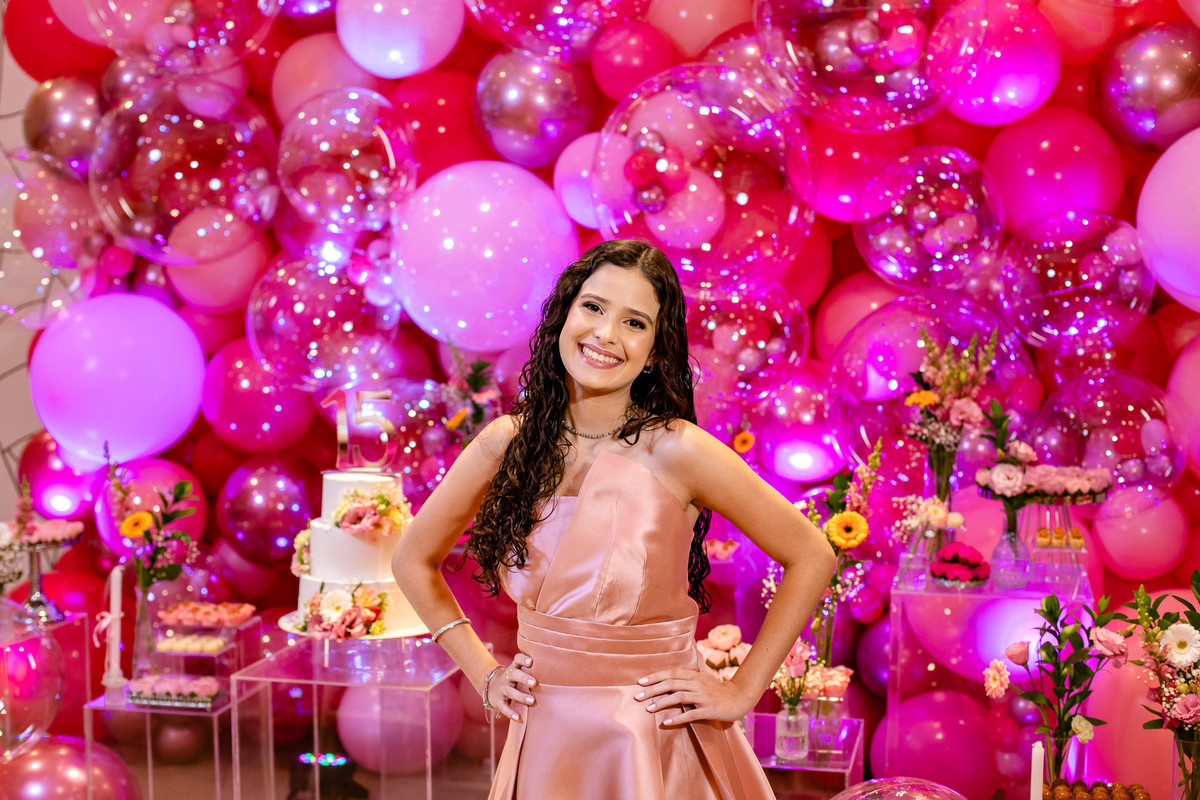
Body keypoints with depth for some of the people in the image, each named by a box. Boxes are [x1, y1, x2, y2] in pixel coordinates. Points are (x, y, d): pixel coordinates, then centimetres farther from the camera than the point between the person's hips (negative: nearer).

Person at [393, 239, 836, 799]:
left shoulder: (676, 451, -16)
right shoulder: (507, 443, -6)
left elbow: (811, 557, -7)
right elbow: (414, 559, 10)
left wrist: (742, 691, -7)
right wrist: (484, 674, 4)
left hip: (654, 751, -3)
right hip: (542, 747, 3)